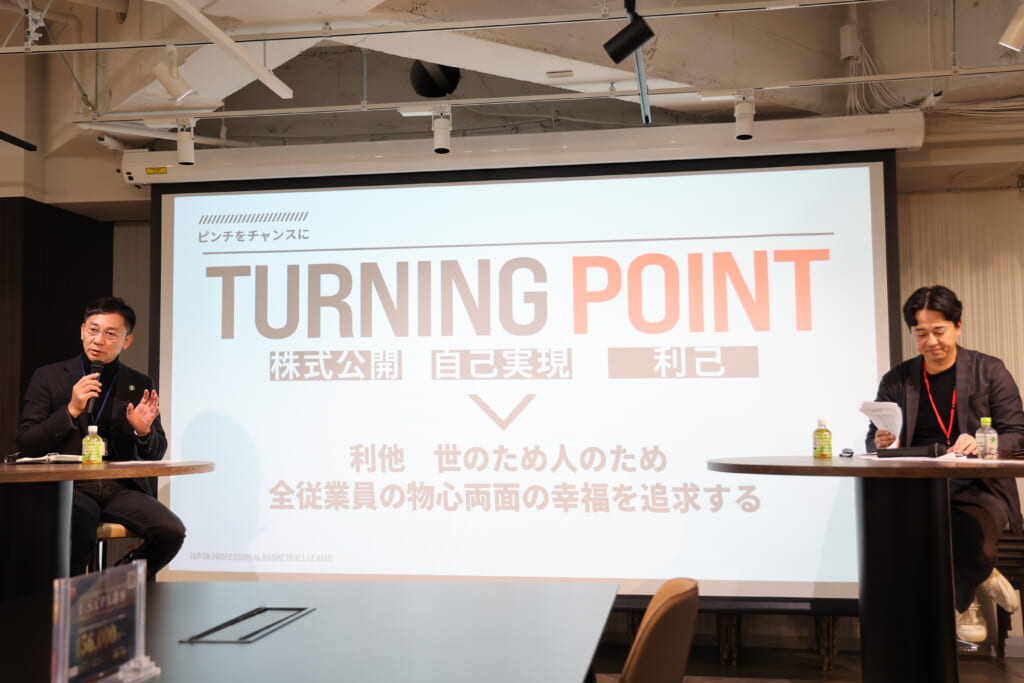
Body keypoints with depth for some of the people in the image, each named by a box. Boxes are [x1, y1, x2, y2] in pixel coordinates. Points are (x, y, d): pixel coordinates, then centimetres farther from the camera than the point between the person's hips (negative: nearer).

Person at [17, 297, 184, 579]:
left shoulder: (141, 385, 11)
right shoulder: (49, 378, 7)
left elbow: (157, 454, 13)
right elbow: (26, 444, 1)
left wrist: (144, 431, -10)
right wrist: (71, 410, -13)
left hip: (122, 488, 2)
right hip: (69, 487, -2)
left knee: (171, 531, -24)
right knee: (77, 536, -35)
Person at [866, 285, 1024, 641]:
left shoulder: (990, 371, 6)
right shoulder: (896, 380, 10)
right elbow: (873, 442, 12)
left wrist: (981, 445, -22)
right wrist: (883, 443, -14)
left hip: (979, 488, -2)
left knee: (969, 542, -35)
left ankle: (961, 604, 3)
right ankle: (982, 578, -1)